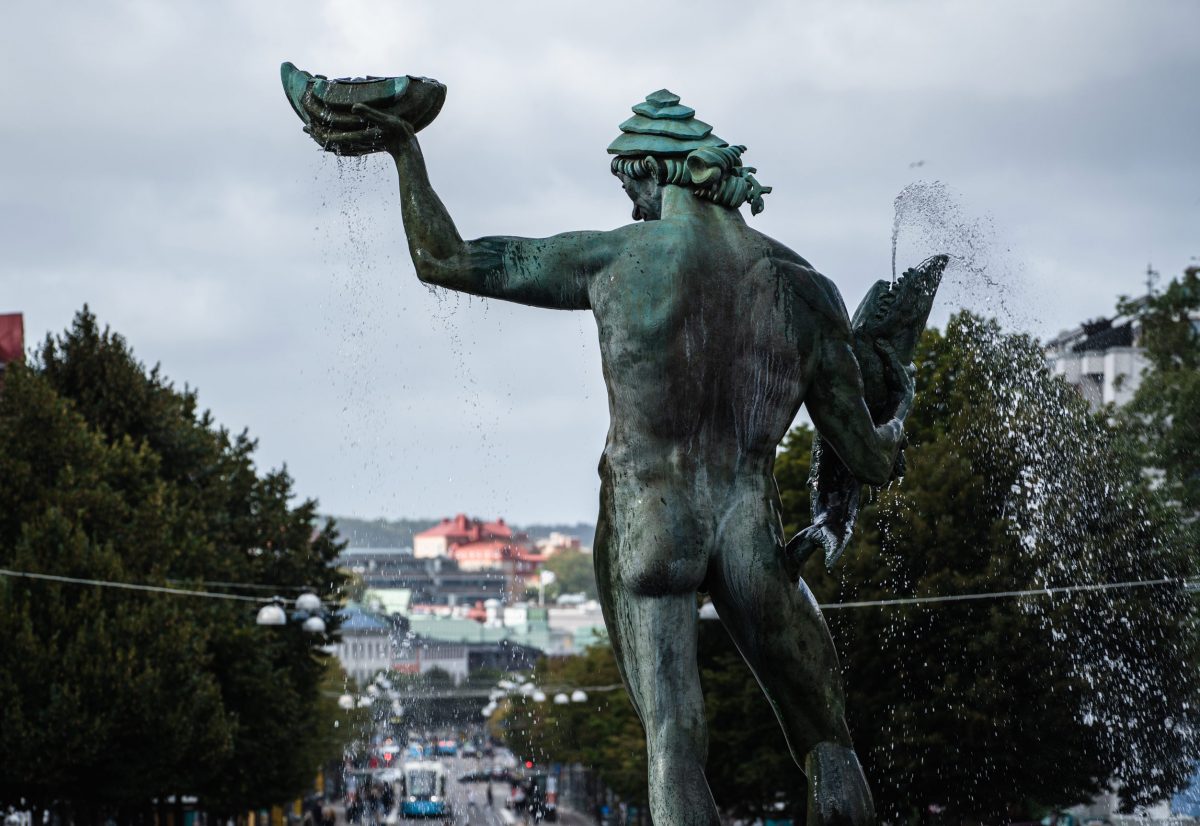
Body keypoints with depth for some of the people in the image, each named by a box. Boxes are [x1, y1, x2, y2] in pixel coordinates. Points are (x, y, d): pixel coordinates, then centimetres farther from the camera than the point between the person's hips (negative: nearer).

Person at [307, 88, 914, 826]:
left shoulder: (613, 259, -1)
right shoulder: (808, 291, 4)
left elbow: (441, 260, 5)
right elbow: (872, 462, 9)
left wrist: (404, 149, 18)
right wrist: (904, 406, 32)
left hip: (644, 529, -1)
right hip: (752, 533, 1)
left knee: (675, 745, -4)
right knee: (828, 744, 12)